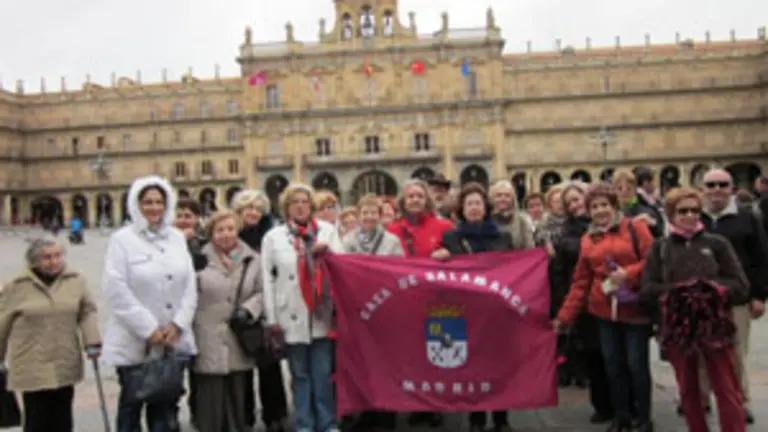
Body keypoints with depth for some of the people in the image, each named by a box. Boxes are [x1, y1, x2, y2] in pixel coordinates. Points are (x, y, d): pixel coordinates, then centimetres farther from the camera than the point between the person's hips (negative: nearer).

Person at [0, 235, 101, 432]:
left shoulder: (76, 279, 0)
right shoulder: (17, 286, -6)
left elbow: (87, 312, 5)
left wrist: (92, 341, -8)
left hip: (65, 365, 2)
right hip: (32, 368, -2)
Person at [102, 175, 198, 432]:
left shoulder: (177, 238, 8)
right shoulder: (122, 239, -6)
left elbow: (190, 285, 5)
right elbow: (115, 290, -13)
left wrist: (177, 324, -8)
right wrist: (149, 329, -13)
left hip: (173, 341, 4)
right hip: (134, 342, -3)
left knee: (166, 408, 11)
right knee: (131, 404, 11)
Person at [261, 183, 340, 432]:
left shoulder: (327, 230, 10)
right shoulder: (273, 237, 6)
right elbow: (267, 279, 2)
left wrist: (329, 251, -12)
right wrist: (272, 318, -3)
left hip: (321, 313, 1)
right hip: (292, 316, -1)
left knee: (323, 373, 4)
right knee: (300, 374, 7)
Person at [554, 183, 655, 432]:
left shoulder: (635, 228, -1)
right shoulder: (587, 240, 9)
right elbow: (580, 282, 8)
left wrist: (628, 274, -20)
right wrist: (564, 316, 4)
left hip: (635, 309, -4)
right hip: (605, 311, 4)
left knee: (637, 364, 1)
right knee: (612, 364, 9)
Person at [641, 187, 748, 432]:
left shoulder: (717, 243, 2)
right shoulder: (659, 248, 4)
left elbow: (740, 285, -2)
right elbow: (647, 289, -3)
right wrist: (678, 291, -18)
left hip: (714, 326, -1)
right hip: (676, 328, 2)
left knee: (727, 390, 2)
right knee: (688, 390, 14)